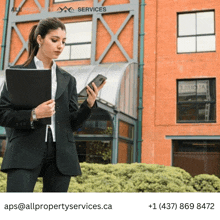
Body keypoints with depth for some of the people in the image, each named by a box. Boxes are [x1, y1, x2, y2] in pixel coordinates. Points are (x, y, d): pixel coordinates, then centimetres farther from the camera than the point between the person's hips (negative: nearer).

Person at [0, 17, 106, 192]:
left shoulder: (67, 80, 15)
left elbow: (73, 123, 12)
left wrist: (90, 104, -6)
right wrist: (34, 115, -16)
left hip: (60, 156, 3)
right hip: (25, 153, -3)